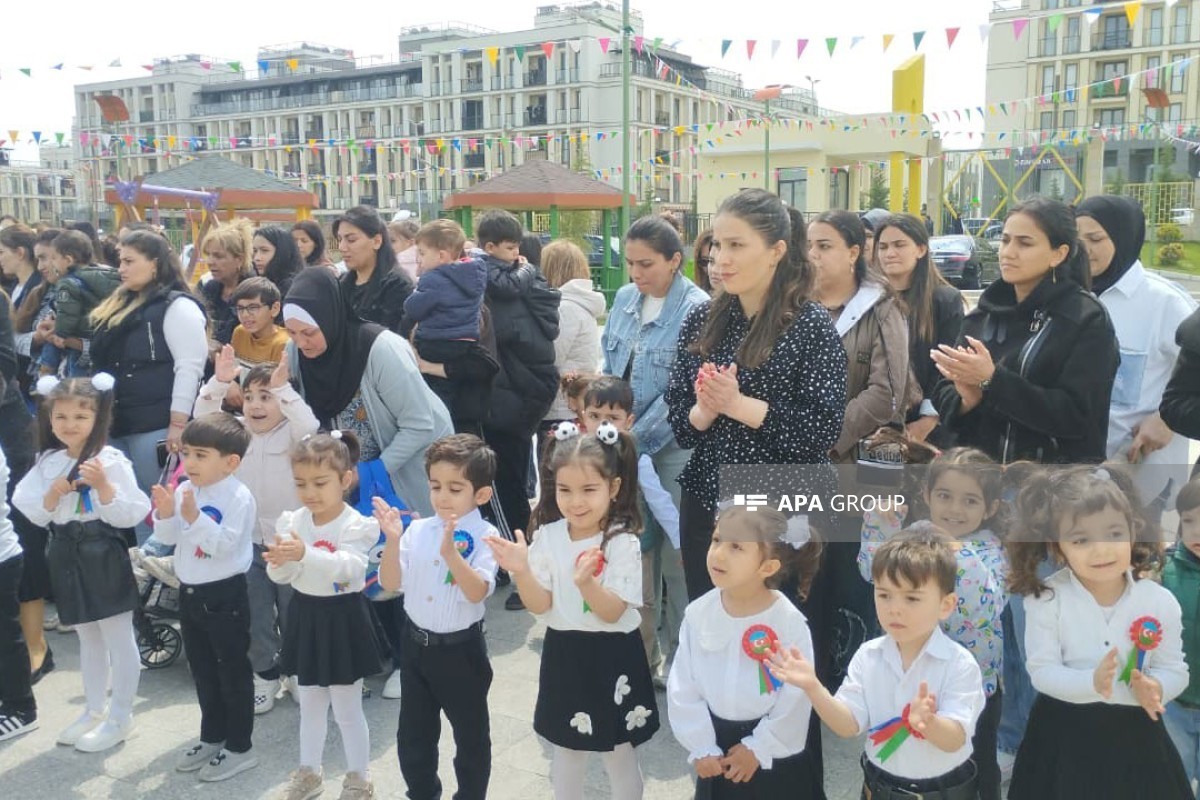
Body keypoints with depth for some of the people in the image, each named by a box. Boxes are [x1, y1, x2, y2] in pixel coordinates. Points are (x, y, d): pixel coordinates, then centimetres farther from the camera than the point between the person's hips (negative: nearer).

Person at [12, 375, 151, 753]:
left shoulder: (112, 460, -12)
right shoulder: (48, 463, 5)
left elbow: (130, 514, -15)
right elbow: (34, 515, 7)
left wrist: (103, 485, -27)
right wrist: (52, 494, -11)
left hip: (103, 556, -6)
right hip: (67, 556, 6)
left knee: (119, 639, 3)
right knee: (88, 639, 19)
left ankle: (120, 717, 15)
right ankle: (95, 710, 33)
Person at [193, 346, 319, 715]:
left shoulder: (292, 434, -9)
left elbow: (309, 426, -30)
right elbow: (203, 419, -6)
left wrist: (282, 389, -38)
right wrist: (218, 383, -19)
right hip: (248, 541, 4)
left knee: (293, 614, 10)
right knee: (255, 616, 12)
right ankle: (265, 675, 28)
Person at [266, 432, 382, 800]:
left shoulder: (356, 525, -17)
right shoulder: (292, 521, -3)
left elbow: (348, 567, -32)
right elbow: (281, 578, -4)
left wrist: (306, 553, -46)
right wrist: (280, 562, -28)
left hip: (343, 618, -5)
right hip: (305, 615, 5)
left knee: (347, 710, 7)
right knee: (310, 705, 21)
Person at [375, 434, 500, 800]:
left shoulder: (483, 537, -16)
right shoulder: (418, 530, -2)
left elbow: (477, 592, -27)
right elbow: (391, 583, -5)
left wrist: (451, 553, -39)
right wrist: (393, 540, -19)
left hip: (461, 649, -5)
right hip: (417, 643, 5)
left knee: (471, 736, 13)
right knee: (412, 735, 20)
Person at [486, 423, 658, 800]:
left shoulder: (622, 542, -17)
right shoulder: (548, 536, -6)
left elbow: (612, 612, -19)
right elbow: (540, 605, -6)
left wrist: (586, 582, -37)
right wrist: (521, 571, -23)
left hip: (613, 658, -4)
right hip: (564, 655, 4)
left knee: (619, 753, 13)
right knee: (566, 750, 21)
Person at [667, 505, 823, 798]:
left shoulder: (789, 622, -21)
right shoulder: (698, 614, -12)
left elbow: (796, 695, -15)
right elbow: (682, 687, -5)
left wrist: (758, 747, -11)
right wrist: (700, 747, -6)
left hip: (775, 751, -3)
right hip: (717, 741, 3)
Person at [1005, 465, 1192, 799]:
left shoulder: (1160, 602, -7)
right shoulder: (1045, 599, -14)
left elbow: (1175, 669, -1)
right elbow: (1041, 671, -14)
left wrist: (1155, 688, -23)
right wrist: (1092, 682, -30)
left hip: (1136, 731, 2)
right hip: (1064, 733, -2)